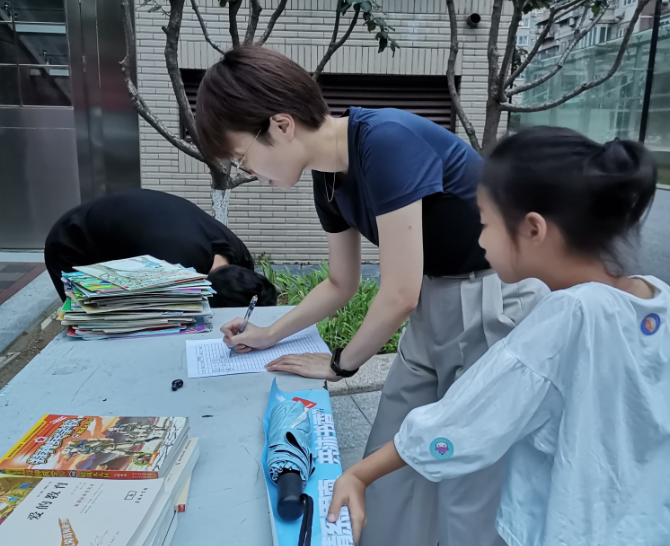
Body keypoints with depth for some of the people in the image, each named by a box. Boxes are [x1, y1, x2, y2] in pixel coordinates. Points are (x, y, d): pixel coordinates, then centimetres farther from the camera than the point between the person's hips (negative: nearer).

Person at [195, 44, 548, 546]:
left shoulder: (386, 141, -25)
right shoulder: (329, 179, 2)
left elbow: (399, 294, -22)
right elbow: (342, 284, 15)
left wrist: (340, 364, -6)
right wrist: (270, 335, 11)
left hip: (496, 305, -8)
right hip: (433, 307, 8)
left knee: (470, 491, 5)